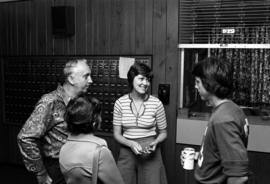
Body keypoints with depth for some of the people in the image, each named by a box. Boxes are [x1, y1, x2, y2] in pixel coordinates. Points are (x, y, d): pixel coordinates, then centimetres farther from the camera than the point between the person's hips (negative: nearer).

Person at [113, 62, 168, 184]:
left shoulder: (156, 103, -7)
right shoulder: (120, 103, -4)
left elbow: (163, 133, 5)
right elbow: (117, 134, 1)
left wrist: (155, 143, -15)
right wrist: (131, 144, -16)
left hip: (150, 154, -1)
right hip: (127, 153, 1)